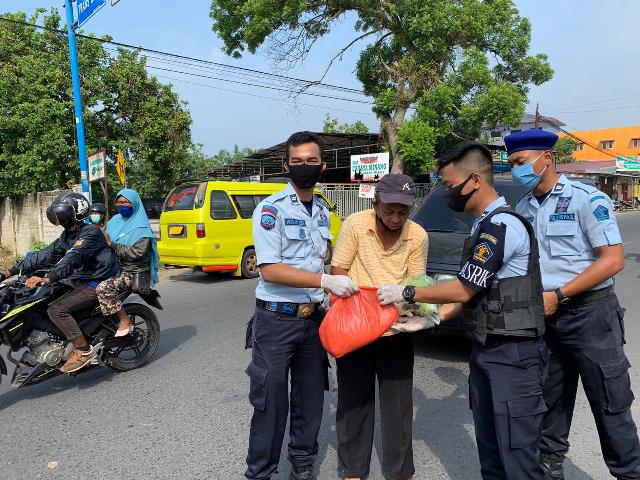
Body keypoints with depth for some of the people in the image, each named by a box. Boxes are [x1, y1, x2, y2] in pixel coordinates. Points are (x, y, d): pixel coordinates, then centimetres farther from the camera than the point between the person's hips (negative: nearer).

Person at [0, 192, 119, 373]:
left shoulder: (91, 232, -17)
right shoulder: (67, 236, 12)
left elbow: (73, 258, -32)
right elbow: (46, 255, 9)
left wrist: (48, 278, -44)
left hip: (98, 284, -10)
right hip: (80, 281, 10)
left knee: (56, 309, -21)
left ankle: (84, 350, -15)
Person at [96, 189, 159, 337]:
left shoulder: (141, 227, -5)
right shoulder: (114, 221, 15)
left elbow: (138, 252, -16)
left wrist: (112, 244, -18)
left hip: (134, 273, -7)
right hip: (116, 268, 7)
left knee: (104, 288, -27)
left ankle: (125, 322, -13)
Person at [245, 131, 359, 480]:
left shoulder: (323, 212, 11)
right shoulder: (271, 209, -11)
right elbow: (270, 270, -20)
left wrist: (340, 289, 9)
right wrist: (324, 280, -26)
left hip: (314, 318, 6)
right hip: (277, 320, -6)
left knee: (310, 398, 16)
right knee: (271, 402, 5)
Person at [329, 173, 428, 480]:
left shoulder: (418, 236, -8)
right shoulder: (355, 224, -13)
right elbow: (338, 270, -8)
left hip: (397, 329, 1)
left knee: (398, 404, 11)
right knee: (354, 399, 12)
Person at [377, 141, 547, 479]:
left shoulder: (502, 225, -18)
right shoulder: (485, 224, 13)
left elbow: (462, 290, -17)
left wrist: (405, 293, -7)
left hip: (512, 354, -9)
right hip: (486, 351, 10)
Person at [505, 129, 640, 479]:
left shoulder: (587, 199, -10)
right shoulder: (522, 209, 7)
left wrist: (559, 295, -20)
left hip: (591, 313, -5)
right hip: (545, 317, 6)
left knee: (610, 404, 5)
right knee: (550, 398, 16)